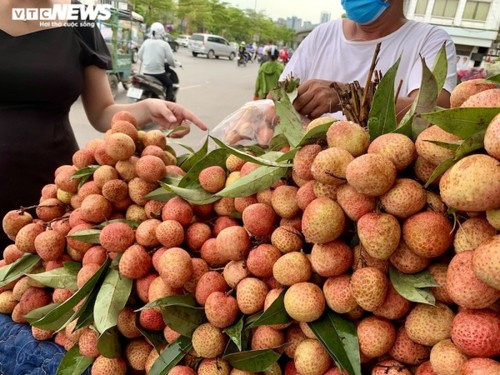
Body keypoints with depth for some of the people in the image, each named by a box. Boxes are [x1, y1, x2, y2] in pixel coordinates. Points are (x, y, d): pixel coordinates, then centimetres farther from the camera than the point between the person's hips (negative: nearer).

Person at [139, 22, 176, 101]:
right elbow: (170, 59, -9)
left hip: (146, 72, 4)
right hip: (159, 72, -4)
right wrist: (173, 64, 14)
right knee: (170, 85, 18)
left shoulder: (146, 42, 3)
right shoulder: (164, 44, -8)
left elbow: (140, 55, 10)